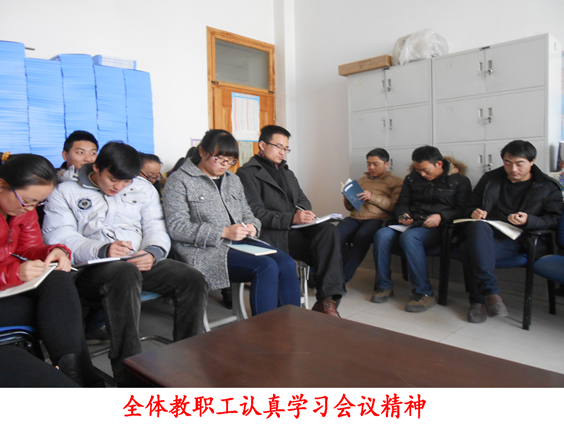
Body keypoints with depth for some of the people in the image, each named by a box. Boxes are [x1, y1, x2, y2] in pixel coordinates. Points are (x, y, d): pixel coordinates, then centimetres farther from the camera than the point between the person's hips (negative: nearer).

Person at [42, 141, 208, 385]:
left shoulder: (143, 188, 18)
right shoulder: (66, 192, 8)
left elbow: (156, 228, 11)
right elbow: (58, 238, -6)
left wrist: (153, 252, -14)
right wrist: (102, 250, -24)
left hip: (140, 263, 4)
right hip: (90, 269, -3)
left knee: (194, 281, -20)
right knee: (126, 274, -39)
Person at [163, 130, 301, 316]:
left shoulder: (233, 180, 22)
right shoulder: (179, 181, 0)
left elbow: (247, 214, 25)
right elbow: (177, 227, -10)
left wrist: (251, 226, -2)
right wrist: (224, 232, -18)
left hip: (240, 242, 7)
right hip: (206, 250, -6)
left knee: (287, 263, -20)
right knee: (266, 267, -29)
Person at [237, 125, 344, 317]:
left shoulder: (287, 173, 29)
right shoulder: (247, 173, 3)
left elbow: (303, 200, 25)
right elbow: (255, 213, -9)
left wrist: (304, 214, -2)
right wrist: (291, 218, -22)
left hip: (294, 229, 6)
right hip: (271, 235, -6)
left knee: (329, 230, -25)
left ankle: (326, 300, -29)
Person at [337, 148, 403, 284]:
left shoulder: (396, 182, 15)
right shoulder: (362, 180, 29)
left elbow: (395, 206, -1)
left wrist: (373, 197, -10)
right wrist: (347, 199, 5)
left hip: (377, 218, -4)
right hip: (355, 217, 4)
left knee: (362, 236, -37)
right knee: (336, 235, -30)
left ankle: (343, 278, -27)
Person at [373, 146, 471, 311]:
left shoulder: (459, 180, 8)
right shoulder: (412, 178, 19)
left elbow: (462, 211, 0)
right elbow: (402, 203, 22)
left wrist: (441, 217, -17)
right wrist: (403, 215, 0)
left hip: (436, 229, -4)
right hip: (411, 224, 4)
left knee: (408, 237, -38)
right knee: (382, 234, -28)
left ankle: (424, 293, -29)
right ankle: (384, 286, -15)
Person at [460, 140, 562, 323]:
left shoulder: (548, 187, 12)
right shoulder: (490, 179, 19)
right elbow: (471, 206, 24)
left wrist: (528, 220, -15)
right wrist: (474, 212, -1)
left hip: (518, 240, -3)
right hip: (487, 232, 3)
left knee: (470, 248, -36)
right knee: (478, 226, -39)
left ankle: (478, 301, -28)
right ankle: (490, 292, -44)